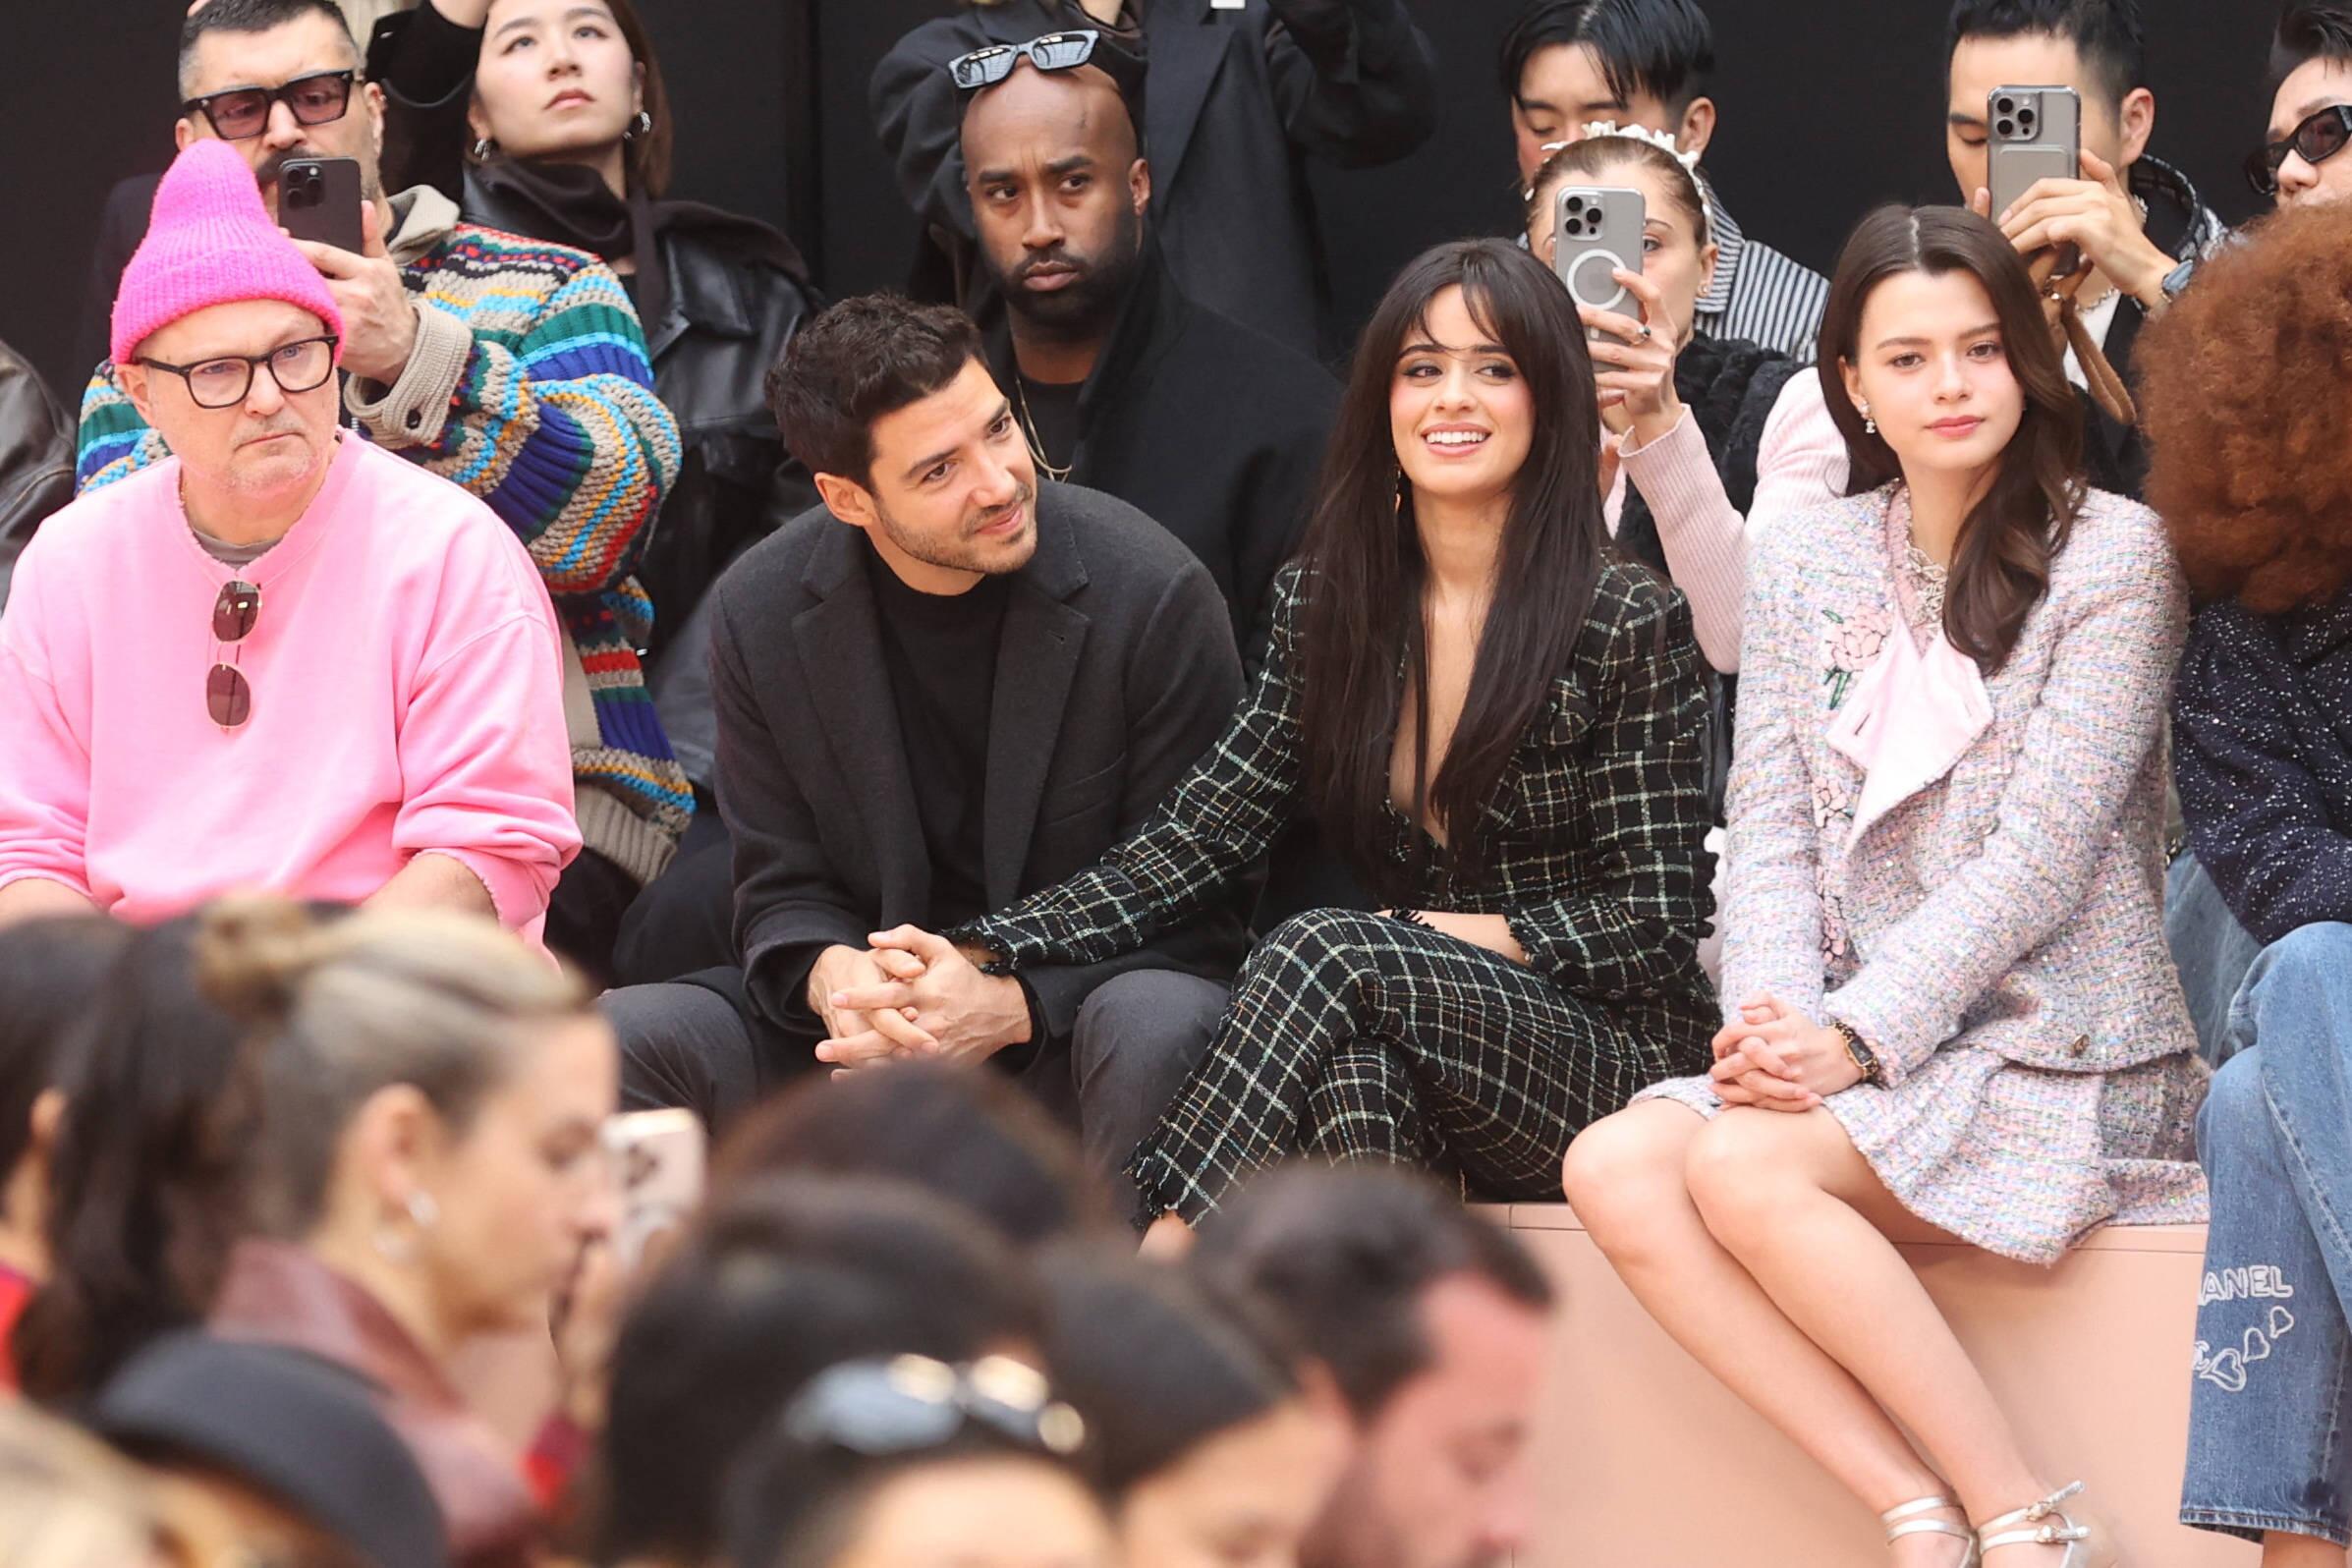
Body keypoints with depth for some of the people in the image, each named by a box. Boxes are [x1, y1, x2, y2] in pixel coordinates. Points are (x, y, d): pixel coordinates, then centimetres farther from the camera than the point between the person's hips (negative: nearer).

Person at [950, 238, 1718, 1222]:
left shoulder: (1630, 624, -4)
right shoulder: (1326, 604, 10)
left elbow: (1658, 920, -4)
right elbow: (1198, 838, 3)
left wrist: (1468, 935, -18)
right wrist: (979, 960, -11)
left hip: (1614, 1056, -3)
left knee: (1324, 955, -31)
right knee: (1352, 1060, -35)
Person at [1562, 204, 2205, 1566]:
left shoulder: (2114, 556, -4)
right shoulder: (1806, 567, 13)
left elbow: (2041, 855, -11)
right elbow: (1774, 836, 8)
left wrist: (1858, 1039, -19)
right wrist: (1773, 1021, -12)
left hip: (2058, 1048, -6)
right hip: (1849, 1043, 6)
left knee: (1740, 1168, -29)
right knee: (1614, 1171, -22)